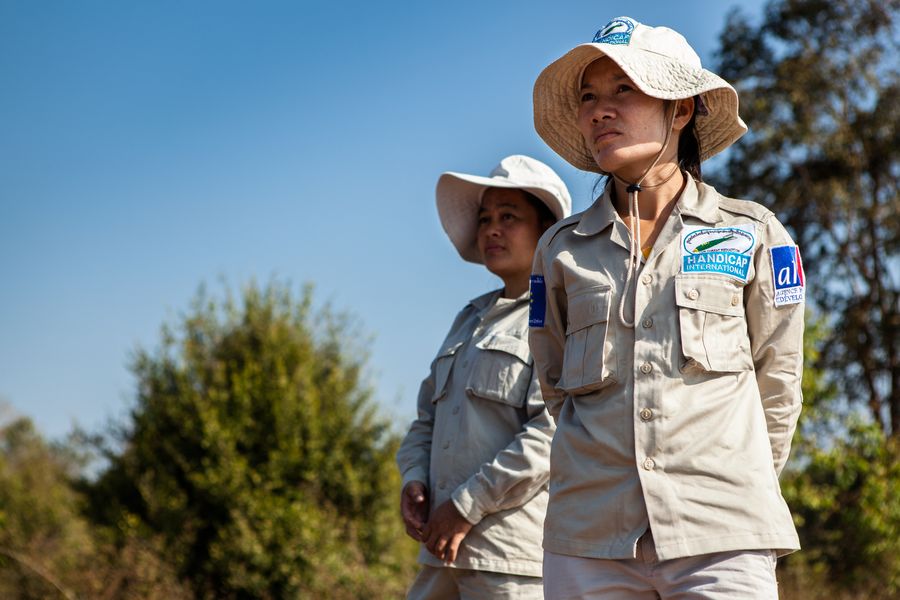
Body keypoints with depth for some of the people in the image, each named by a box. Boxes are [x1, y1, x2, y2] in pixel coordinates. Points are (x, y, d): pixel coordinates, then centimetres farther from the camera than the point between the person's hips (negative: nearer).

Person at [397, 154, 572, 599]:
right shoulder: (470, 320, 23)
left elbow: (552, 430, -15)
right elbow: (428, 416, 24)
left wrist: (467, 506, -15)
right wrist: (414, 478, 3)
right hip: (445, 550, 8)